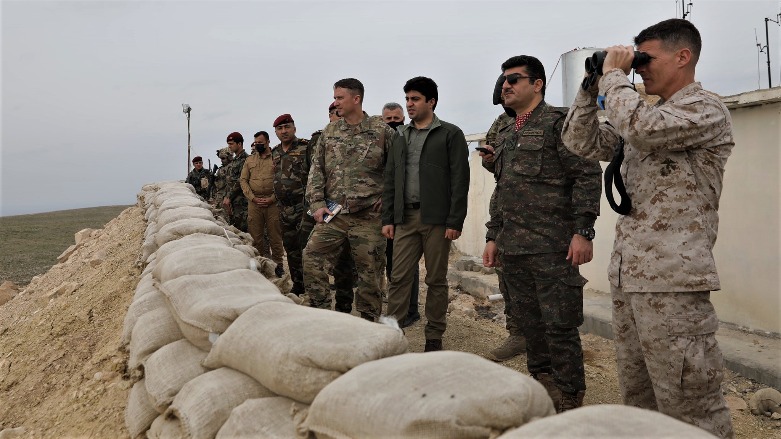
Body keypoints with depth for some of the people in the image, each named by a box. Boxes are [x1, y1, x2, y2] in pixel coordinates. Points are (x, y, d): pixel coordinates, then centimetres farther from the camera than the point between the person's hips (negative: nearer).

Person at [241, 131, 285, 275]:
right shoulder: (249, 160, 14)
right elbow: (243, 180, 10)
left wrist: (272, 198, -11)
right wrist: (253, 198, -3)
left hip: (272, 202, -3)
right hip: (254, 202, 3)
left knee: (275, 235, 0)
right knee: (255, 235, 6)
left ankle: (277, 263, 9)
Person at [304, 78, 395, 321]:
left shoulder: (382, 131, -2)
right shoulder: (328, 132, 10)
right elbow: (316, 170, 9)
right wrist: (317, 204, -1)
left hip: (368, 216, -3)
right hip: (333, 214, 4)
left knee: (369, 270, 3)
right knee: (311, 256, -5)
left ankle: (369, 321, 19)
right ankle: (321, 310, 10)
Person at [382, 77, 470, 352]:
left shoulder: (450, 134, 0)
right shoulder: (401, 137, 16)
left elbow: (459, 180, -6)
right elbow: (390, 181, 15)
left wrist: (455, 221, -13)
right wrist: (387, 219, 7)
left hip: (437, 218, -4)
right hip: (405, 218, 4)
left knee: (436, 280, 5)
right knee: (399, 278, 1)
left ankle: (434, 337, 15)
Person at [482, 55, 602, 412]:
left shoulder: (559, 122, -4)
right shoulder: (505, 135, 20)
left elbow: (587, 176, -11)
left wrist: (583, 231, -17)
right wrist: (493, 236, 19)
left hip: (552, 247, -7)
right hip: (513, 247, 7)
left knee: (559, 325, -2)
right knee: (530, 323, 14)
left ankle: (569, 402, 12)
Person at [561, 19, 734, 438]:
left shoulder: (706, 109, -6)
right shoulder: (646, 116, 18)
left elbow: (642, 128, -25)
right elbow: (580, 142, 15)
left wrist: (613, 75, -10)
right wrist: (593, 86, 7)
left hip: (671, 280, -8)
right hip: (626, 274, 8)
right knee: (637, 397, 16)